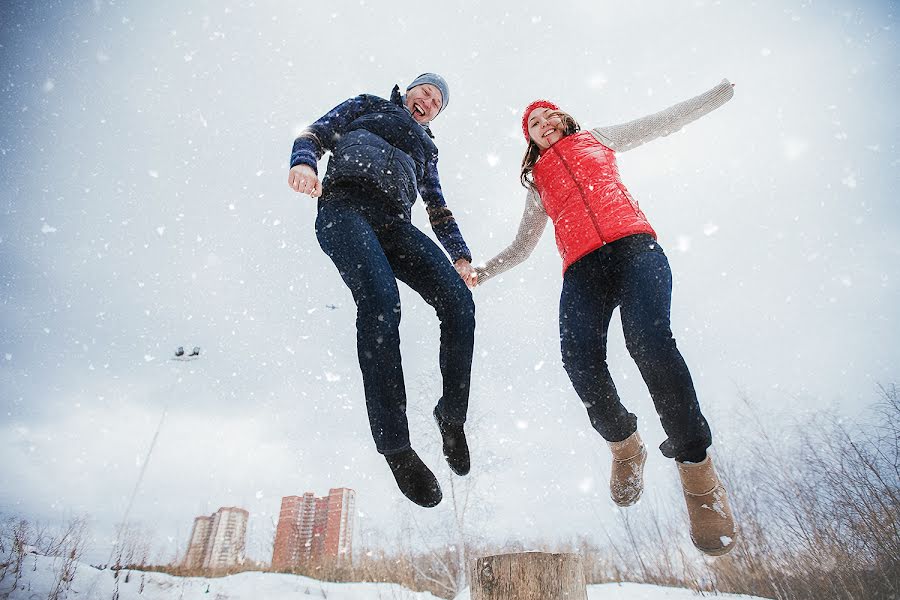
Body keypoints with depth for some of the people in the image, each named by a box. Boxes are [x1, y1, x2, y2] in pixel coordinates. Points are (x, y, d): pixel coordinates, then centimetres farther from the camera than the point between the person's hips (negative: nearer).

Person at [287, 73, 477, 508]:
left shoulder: (426, 147, 36)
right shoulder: (368, 106, 29)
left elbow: (438, 208, 28)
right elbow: (315, 134, 17)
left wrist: (461, 255, 13)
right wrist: (303, 161, -8)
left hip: (393, 224, 4)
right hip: (345, 207, -3)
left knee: (459, 301, -22)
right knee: (381, 298, -33)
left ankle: (451, 416, -7)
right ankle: (395, 446, -28)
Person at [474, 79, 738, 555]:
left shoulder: (597, 139, 30)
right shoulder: (537, 181, 32)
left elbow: (669, 120, 33)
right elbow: (521, 247, 32)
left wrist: (723, 90, 28)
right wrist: (481, 271, 20)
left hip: (633, 245, -1)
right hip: (582, 267, 1)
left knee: (647, 337, -30)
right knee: (580, 360, -26)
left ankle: (696, 467, -13)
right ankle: (624, 445, 1)